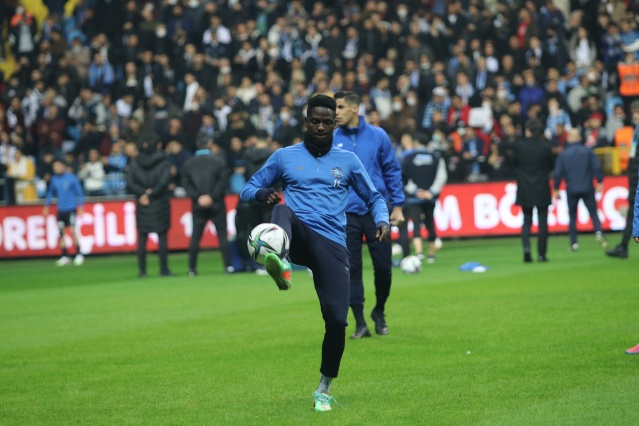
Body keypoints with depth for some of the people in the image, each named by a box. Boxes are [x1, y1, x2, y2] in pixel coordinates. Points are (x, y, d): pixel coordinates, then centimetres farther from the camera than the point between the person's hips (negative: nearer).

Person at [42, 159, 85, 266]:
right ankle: (65, 256, 8)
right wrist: (46, 206, 17)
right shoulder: (54, 179, 8)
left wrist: (80, 206, -4)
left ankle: (79, 254, -3)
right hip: (60, 209, 5)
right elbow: (50, 193, 20)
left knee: (72, 231, -13)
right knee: (61, 233, 1)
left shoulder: (71, 178, -6)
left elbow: (79, 192, -1)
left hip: (71, 208, -5)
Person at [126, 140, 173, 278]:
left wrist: (144, 193, -8)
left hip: (142, 205, 2)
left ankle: (142, 270, 5)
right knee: (162, 236, 3)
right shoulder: (163, 163, -6)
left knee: (142, 238, 6)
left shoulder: (134, 163, 0)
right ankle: (163, 269, 1)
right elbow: (163, 182, -15)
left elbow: (130, 182, -7)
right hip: (160, 204, -2)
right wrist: (150, 195, -9)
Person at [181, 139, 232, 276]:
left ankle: (192, 268, 4)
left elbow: (186, 184, -1)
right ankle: (228, 266, -4)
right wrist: (212, 196, -9)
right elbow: (223, 181, -9)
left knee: (195, 236, 6)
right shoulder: (219, 160, -2)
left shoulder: (188, 163, 5)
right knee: (222, 235, 2)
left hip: (198, 206, 2)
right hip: (217, 204, -2)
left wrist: (197, 197, -6)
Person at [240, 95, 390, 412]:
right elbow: (247, 190, 15)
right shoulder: (285, 156, 14)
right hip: (299, 236, -1)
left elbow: (373, 197, 23)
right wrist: (263, 194, -9)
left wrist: (382, 220, 0)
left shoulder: (347, 160, 16)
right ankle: (280, 263, -68)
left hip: (332, 244, 1)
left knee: (337, 319, -14)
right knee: (283, 209, -36)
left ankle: (324, 389, 8)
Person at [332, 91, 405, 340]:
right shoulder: (332, 141, 2)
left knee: (383, 267, 2)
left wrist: (397, 206, 2)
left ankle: (379, 312, 27)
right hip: (346, 214, 0)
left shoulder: (377, 136, 1)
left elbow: (392, 171, 6)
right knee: (351, 269, -1)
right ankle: (360, 324, 6)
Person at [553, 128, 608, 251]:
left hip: (571, 190, 0)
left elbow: (558, 174, 1)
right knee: (593, 213, 4)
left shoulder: (563, 154, 1)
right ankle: (598, 232, -23)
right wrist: (600, 182, 7)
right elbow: (597, 168, -4)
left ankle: (574, 243, 6)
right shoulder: (588, 151, -1)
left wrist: (556, 189, 10)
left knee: (572, 216, 11)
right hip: (587, 189, 0)